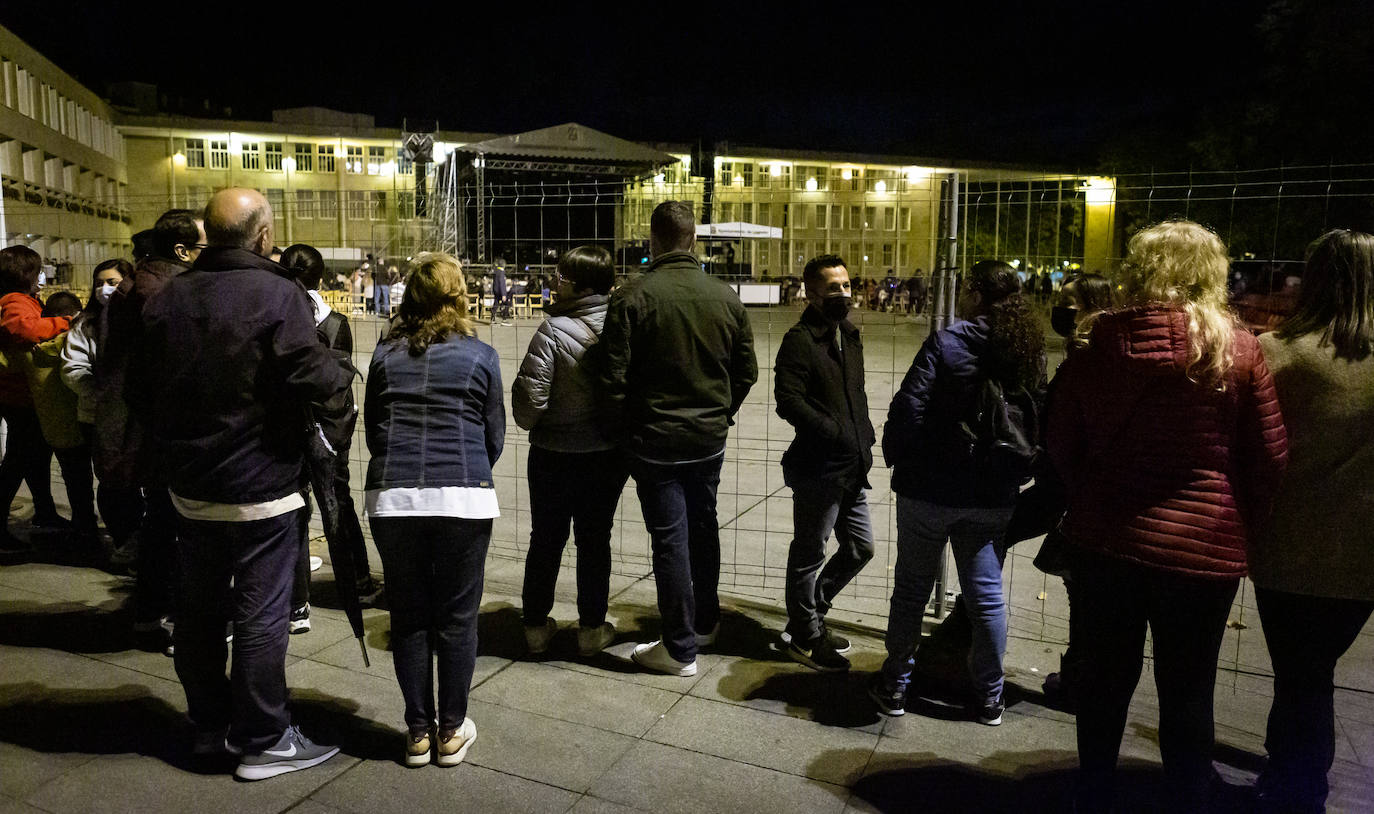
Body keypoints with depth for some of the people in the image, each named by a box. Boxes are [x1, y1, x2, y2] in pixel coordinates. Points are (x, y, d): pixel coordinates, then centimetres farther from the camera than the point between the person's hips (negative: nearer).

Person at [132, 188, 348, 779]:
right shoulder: (278, 293, -16)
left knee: (198, 607, 18)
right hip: (260, 487, -6)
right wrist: (342, 375, -4)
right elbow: (311, 375, -25)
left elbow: (140, 391, 7)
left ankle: (209, 724, 33)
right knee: (262, 615, 4)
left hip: (188, 485, 7)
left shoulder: (167, 298, 3)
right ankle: (263, 741, 14)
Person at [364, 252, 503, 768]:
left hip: (392, 496, 2)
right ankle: (452, 732, 19)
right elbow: (494, 436, 9)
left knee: (408, 616, 13)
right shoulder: (479, 355, 3)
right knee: (457, 617, 9)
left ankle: (418, 732, 22)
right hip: (463, 495, -2)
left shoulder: (385, 355, 9)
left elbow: (371, 431, 17)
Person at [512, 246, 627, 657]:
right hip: (608, 454, 2)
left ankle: (536, 625, 25)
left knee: (546, 539, 14)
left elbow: (530, 400, -19)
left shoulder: (553, 330, -18)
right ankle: (592, 628, 23)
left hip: (554, 454, -2)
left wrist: (529, 421, 3)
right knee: (595, 539, 14)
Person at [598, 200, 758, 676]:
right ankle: (706, 622, 38)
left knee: (670, 539, 4)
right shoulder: (725, 297, -2)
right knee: (703, 527, 21)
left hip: (655, 440, -4)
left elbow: (613, 379, -14)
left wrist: (622, 431, 0)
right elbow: (746, 372, 6)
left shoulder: (631, 297, -14)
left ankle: (680, 647, 14)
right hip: (710, 439, 4)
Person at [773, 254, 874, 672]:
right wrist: (837, 433, -22)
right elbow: (788, 402, -22)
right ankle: (805, 637, 23)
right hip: (818, 469, -9)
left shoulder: (848, 334, 14)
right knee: (809, 555, 6)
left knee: (860, 549, 18)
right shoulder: (800, 340, -13)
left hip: (851, 469, 9)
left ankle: (808, 615, 35)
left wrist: (865, 435, 10)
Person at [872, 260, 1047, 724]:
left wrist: (895, 457, -2)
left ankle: (894, 686, 22)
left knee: (912, 588, 10)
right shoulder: (1031, 352, 2)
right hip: (994, 495, 4)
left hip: (930, 489, -4)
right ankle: (989, 698, 23)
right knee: (987, 594, 13)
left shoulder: (948, 342, -14)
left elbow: (909, 407, -17)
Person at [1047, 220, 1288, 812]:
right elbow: (1270, 457, -3)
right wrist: (1240, 523, 12)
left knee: (1106, 680, 18)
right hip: (1202, 547, -2)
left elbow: (1060, 442, 2)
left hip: (1103, 540, 2)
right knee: (1188, 698, 13)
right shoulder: (1236, 349, -9)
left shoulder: (1098, 342, -4)